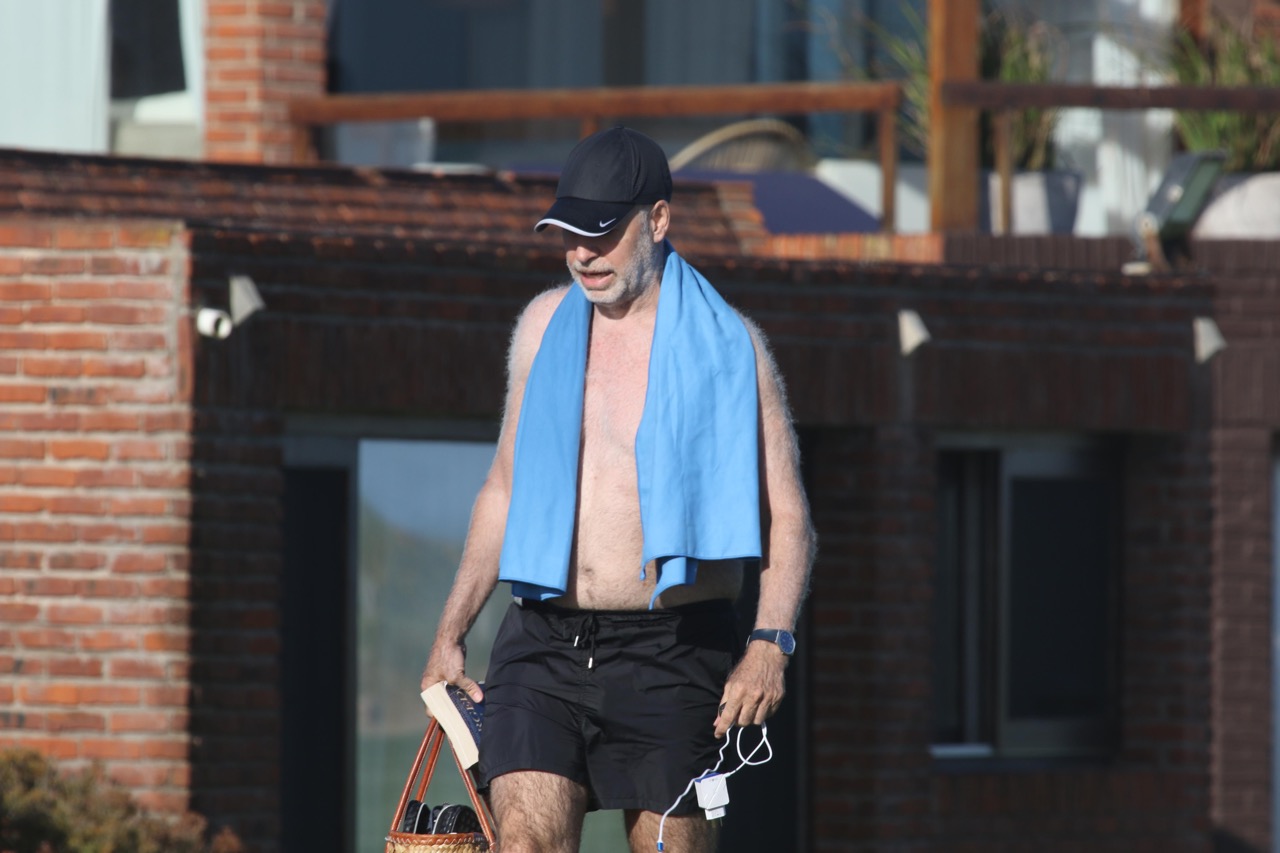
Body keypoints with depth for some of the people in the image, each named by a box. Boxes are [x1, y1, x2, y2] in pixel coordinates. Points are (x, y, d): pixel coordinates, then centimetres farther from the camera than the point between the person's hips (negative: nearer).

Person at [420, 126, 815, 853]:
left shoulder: (726, 345, 0)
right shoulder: (545, 327, 11)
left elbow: (787, 516, -2)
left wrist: (770, 644, -18)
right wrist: (452, 631, 19)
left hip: (671, 657, -3)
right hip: (543, 650, 3)